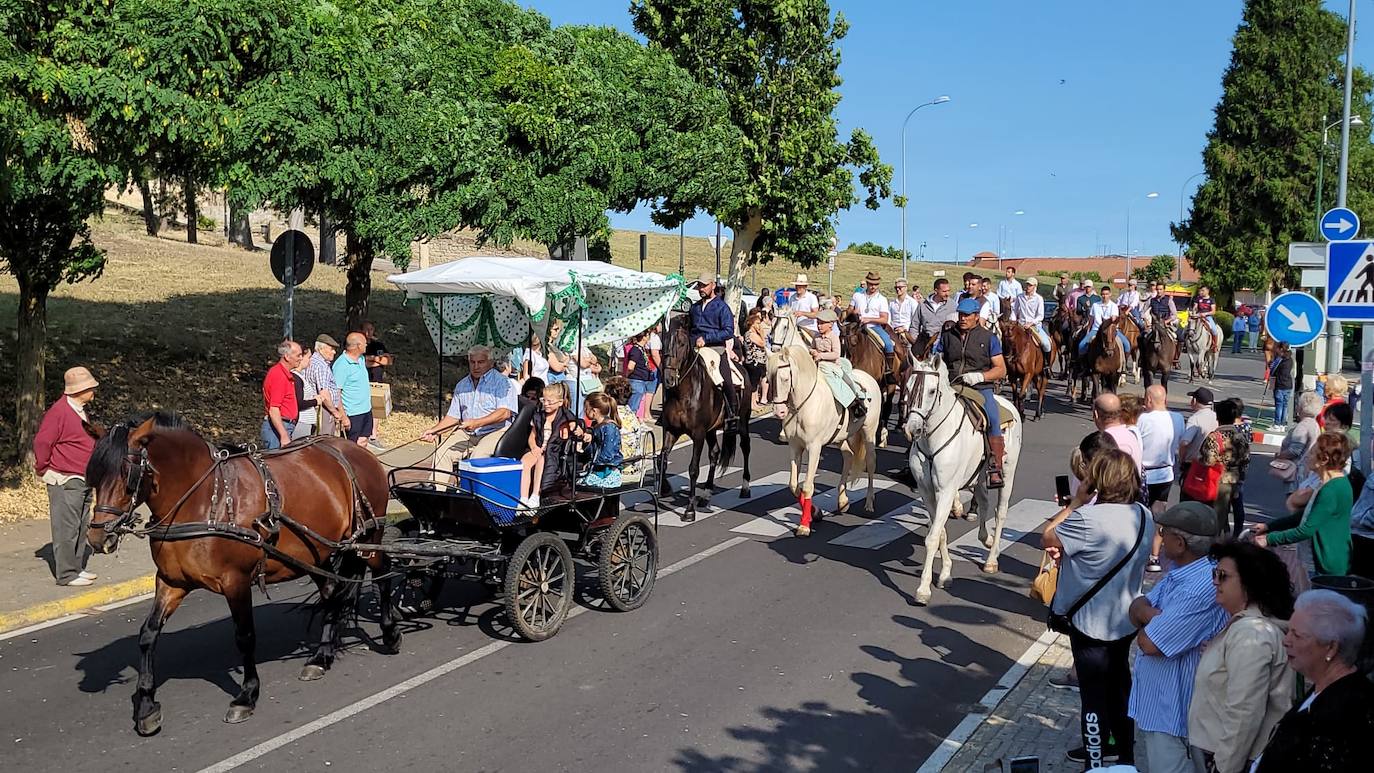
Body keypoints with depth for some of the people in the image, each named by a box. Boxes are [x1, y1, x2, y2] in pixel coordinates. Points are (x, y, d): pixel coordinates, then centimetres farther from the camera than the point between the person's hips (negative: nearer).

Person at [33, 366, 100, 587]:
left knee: (81, 527, 15)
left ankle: (77, 568, 25)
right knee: (66, 528, -5)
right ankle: (66, 574, 0)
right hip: (65, 481, -10)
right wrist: (43, 470, -10)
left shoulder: (81, 411, 14)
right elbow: (42, 442, -18)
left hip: (84, 481, 10)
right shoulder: (59, 411, -16)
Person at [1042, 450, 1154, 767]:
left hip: (1092, 624, -8)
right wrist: (1067, 553, -2)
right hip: (1125, 620, 8)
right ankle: (1124, 750, 44)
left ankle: (1097, 764, 22)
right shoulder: (1144, 516, -2)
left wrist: (1076, 502, -12)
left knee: (1094, 696, 8)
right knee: (1119, 686, 26)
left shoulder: (1090, 519, -29)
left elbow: (1046, 537, -16)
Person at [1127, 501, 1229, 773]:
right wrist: (1150, 613, -17)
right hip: (1150, 699, 9)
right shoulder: (1179, 570, 3)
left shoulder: (1201, 589, -29)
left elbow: (1149, 644, -27)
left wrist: (1146, 617, -6)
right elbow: (1137, 607, 4)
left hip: (1170, 711, -9)